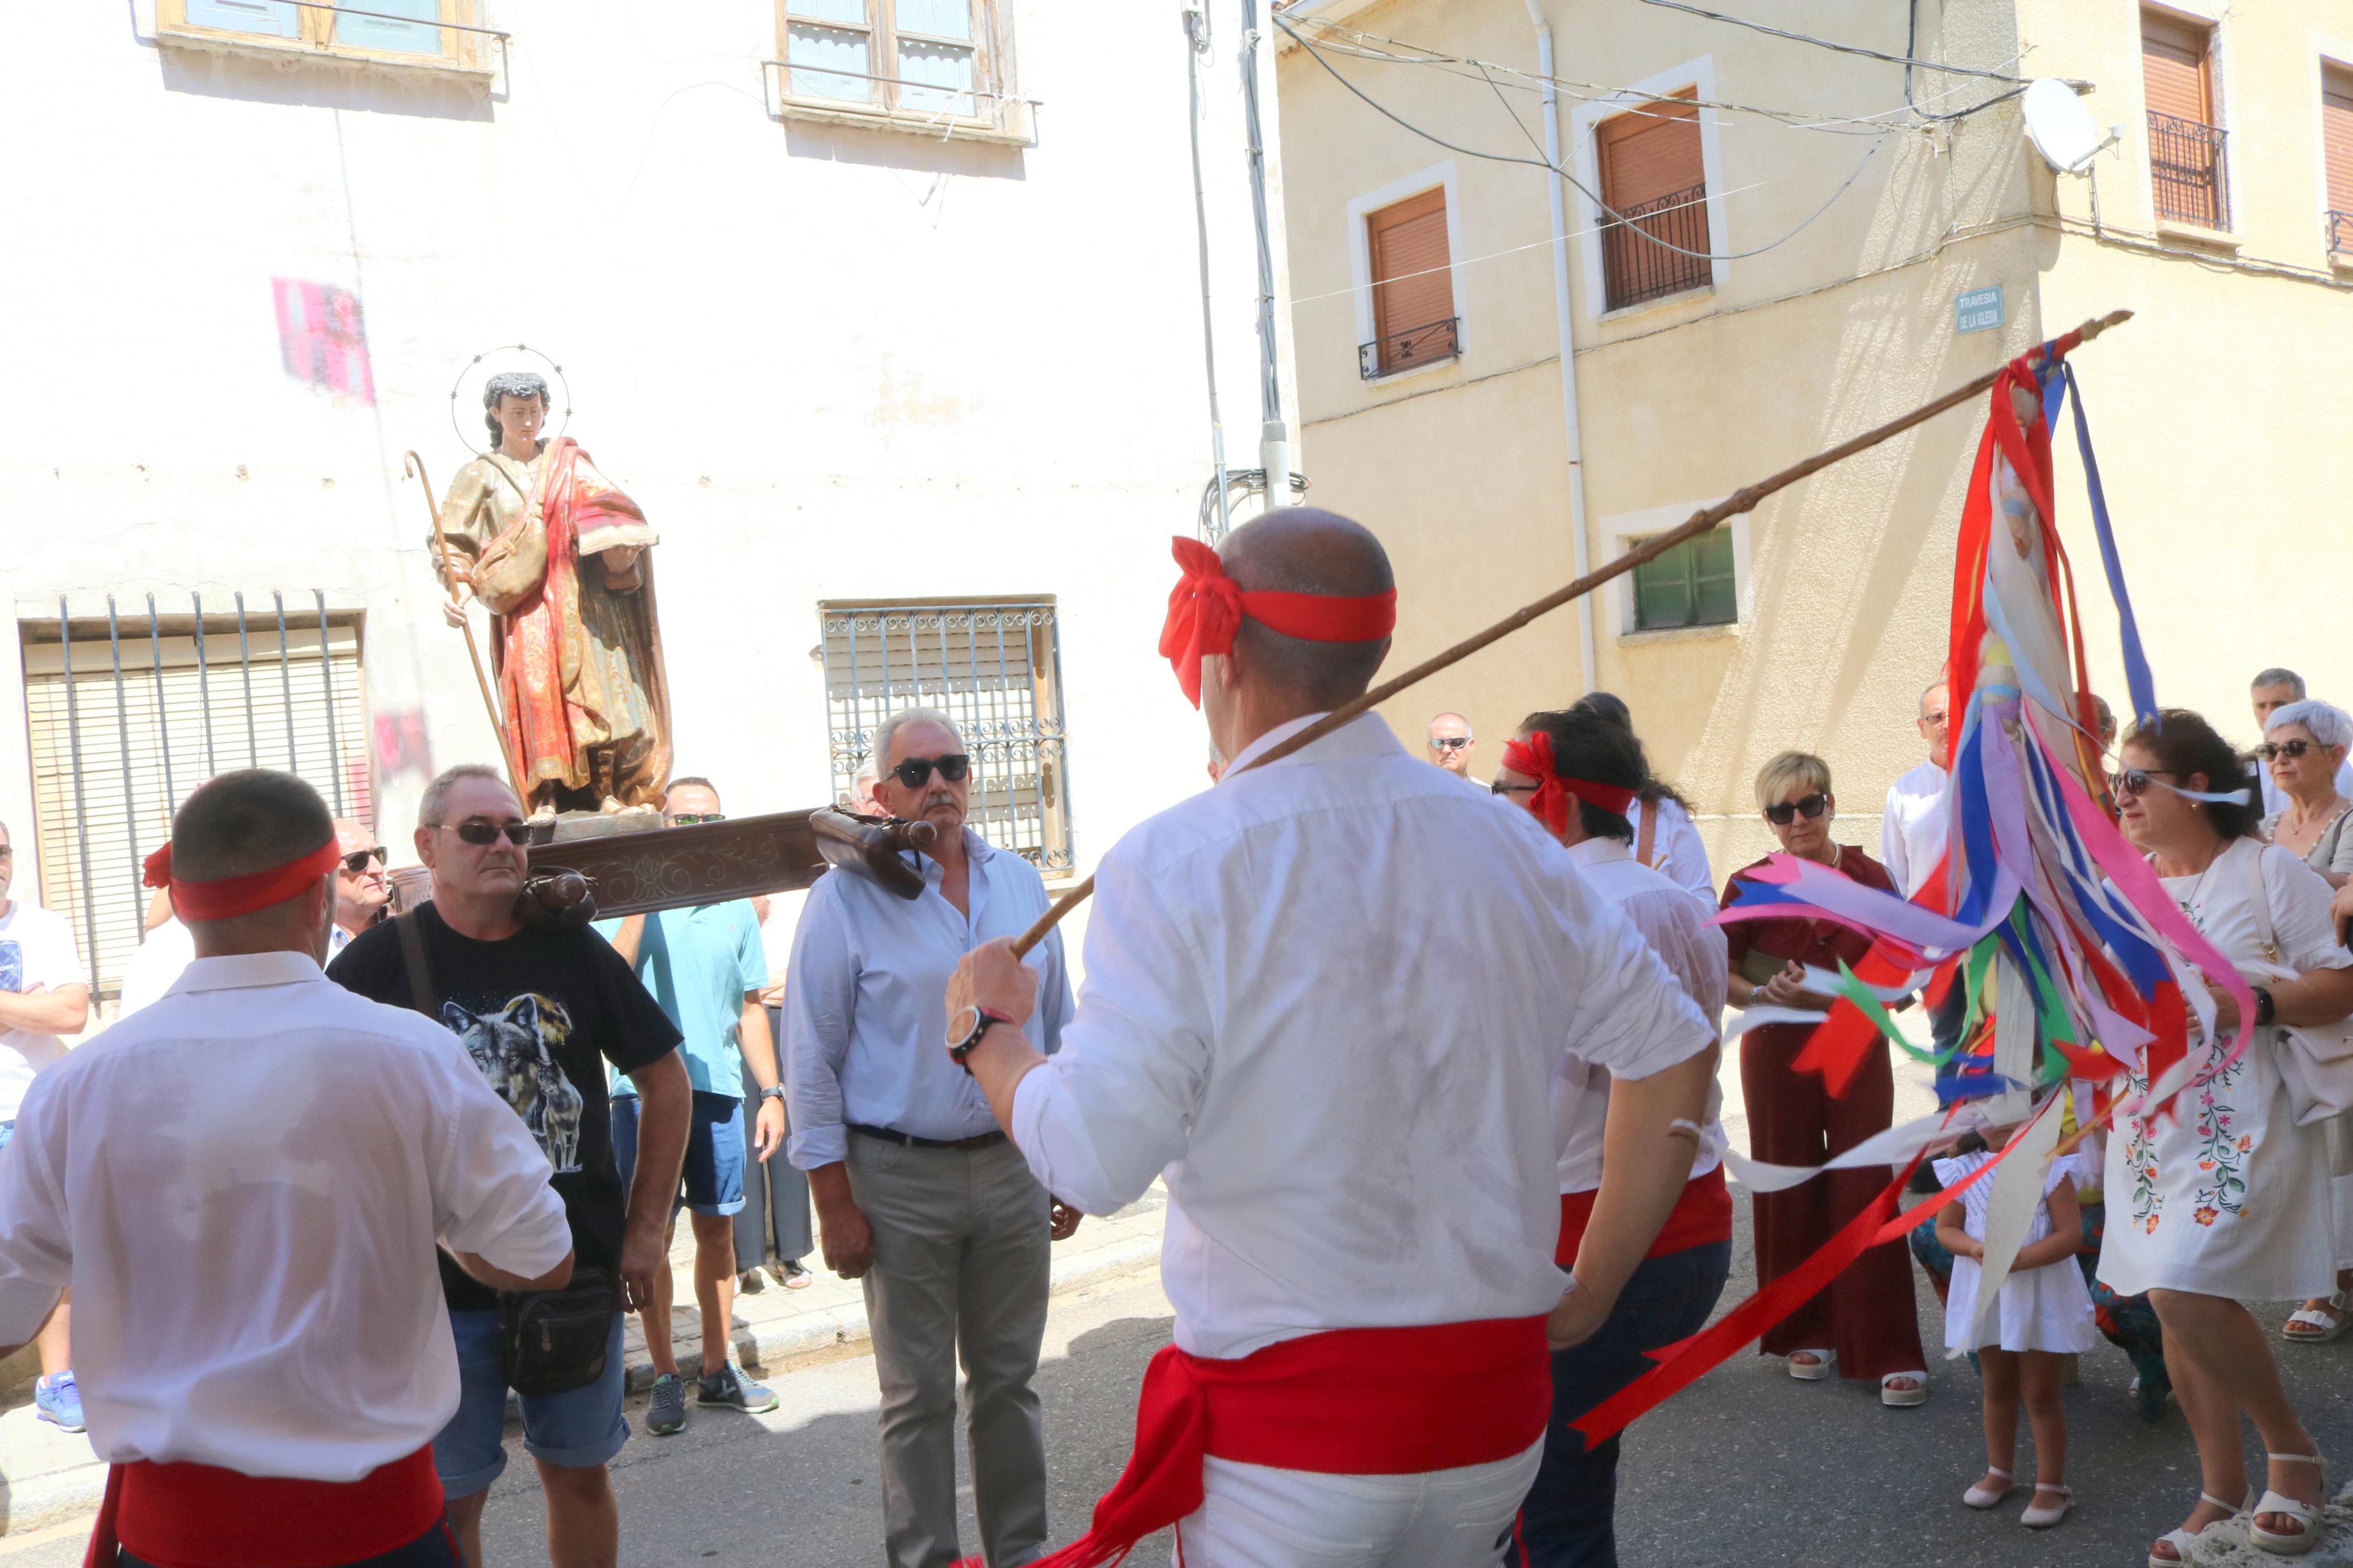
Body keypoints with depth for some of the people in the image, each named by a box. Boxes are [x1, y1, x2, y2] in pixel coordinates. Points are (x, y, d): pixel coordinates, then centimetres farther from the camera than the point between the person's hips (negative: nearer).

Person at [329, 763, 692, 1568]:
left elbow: (667, 1083, 8)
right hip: (442, 1282, -2)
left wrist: (648, 1225, 3)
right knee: (450, 1496, 8)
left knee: (581, 1471, 15)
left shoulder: (574, 949, 2)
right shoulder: (379, 961, -5)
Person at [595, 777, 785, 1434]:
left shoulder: (736, 907, 11)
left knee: (717, 1230, 9)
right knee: (652, 1236, 2)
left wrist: (772, 1092, 10)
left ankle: (717, 1368, 20)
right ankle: (666, 1378, 13)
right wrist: (639, 905, -18)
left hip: (721, 1089, 3)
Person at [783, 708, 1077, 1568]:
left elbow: (1059, 1028, 14)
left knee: (1008, 1377, 14)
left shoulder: (1019, 881, 7)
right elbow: (811, 1062, -5)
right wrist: (835, 1204, -8)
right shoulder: (847, 897, -6)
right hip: (901, 1180, -3)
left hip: (1013, 1166, 4)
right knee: (919, 1395, 7)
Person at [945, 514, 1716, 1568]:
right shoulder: (1507, 845, 2)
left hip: (1285, 1420, -5)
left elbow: (1095, 1159, -19)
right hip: (1495, 1412, 5)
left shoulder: (1175, 862, -15)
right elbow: (1673, 1050, 7)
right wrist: (1588, 1302, 13)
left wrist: (984, 1035, 0)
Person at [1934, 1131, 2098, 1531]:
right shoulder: (1965, 1170, -4)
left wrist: (2020, 1258, -27)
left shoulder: (2049, 1167, -15)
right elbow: (1945, 1228, 1)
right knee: (1998, 1388, 19)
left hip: (2041, 1296, -4)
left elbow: (2071, 1234, -18)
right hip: (1986, 1294, 4)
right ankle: (2000, 1471, 35)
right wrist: (1976, 1248, -19)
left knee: (2040, 1395, 3)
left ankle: (2051, 1485, 17)